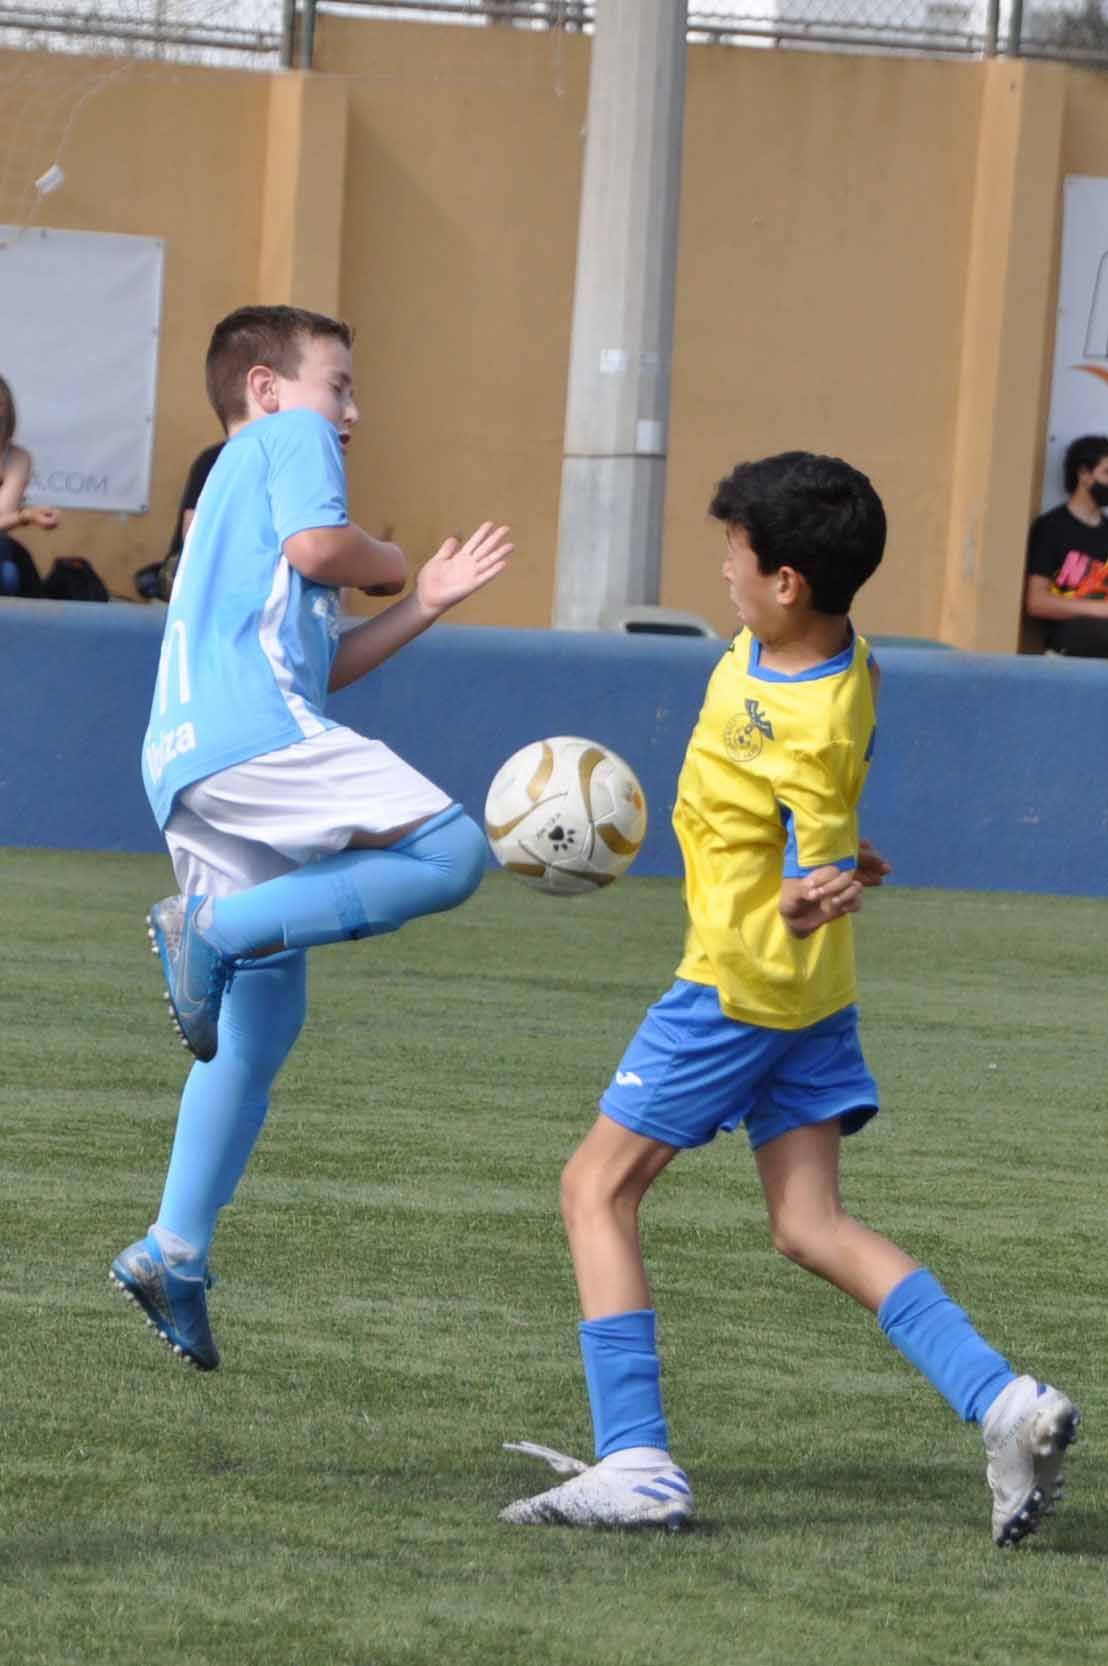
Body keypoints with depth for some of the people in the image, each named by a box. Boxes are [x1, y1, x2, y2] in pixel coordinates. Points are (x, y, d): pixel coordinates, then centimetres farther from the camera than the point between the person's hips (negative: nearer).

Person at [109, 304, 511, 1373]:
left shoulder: (234, 493, 36)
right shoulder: (287, 441, 9)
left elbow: (311, 665, 31)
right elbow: (317, 546, -10)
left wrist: (423, 608, 28)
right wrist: (388, 563, 10)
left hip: (190, 767, 10)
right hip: (250, 734, -10)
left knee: (261, 1030, 11)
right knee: (448, 853, -20)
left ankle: (172, 1255, 6)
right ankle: (213, 928, -25)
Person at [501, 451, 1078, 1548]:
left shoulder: (810, 737, -28)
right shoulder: (801, 654, -1)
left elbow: (818, 884, -26)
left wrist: (815, 901, -44)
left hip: (743, 979, -9)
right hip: (811, 1000, 9)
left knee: (597, 1190, -1)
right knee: (810, 1226, 8)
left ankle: (637, 1464, -7)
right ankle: (1004, 1403, -7)